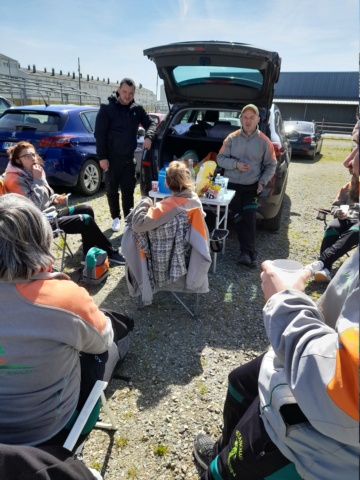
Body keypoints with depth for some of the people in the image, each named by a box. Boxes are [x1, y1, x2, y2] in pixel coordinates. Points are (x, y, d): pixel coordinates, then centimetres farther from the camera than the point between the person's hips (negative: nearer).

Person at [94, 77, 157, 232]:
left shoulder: (137, 109, 7)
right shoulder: (107, 108, -4)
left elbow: (150, 123, 11)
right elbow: (99, 134, -7)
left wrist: (148, 137, -13)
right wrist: (102, 157, -14)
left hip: (129, 158, 3)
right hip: (112, 158, -3)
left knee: (128, 190, 8)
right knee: (112, 190, 8)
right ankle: (116, 218, 24)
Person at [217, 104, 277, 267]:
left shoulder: (264, 141, 1)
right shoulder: (232, 138, 1)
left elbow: (271, 165, 8)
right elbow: (220, 159, 1)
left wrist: (262, 182, -5)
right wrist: (236, 164, -16)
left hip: (252, 187, -1)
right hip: (232, 185, 1)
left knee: (249, 219, -12)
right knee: (238, 219, 0)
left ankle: (247, 252, -2)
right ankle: (249, 251, 8)